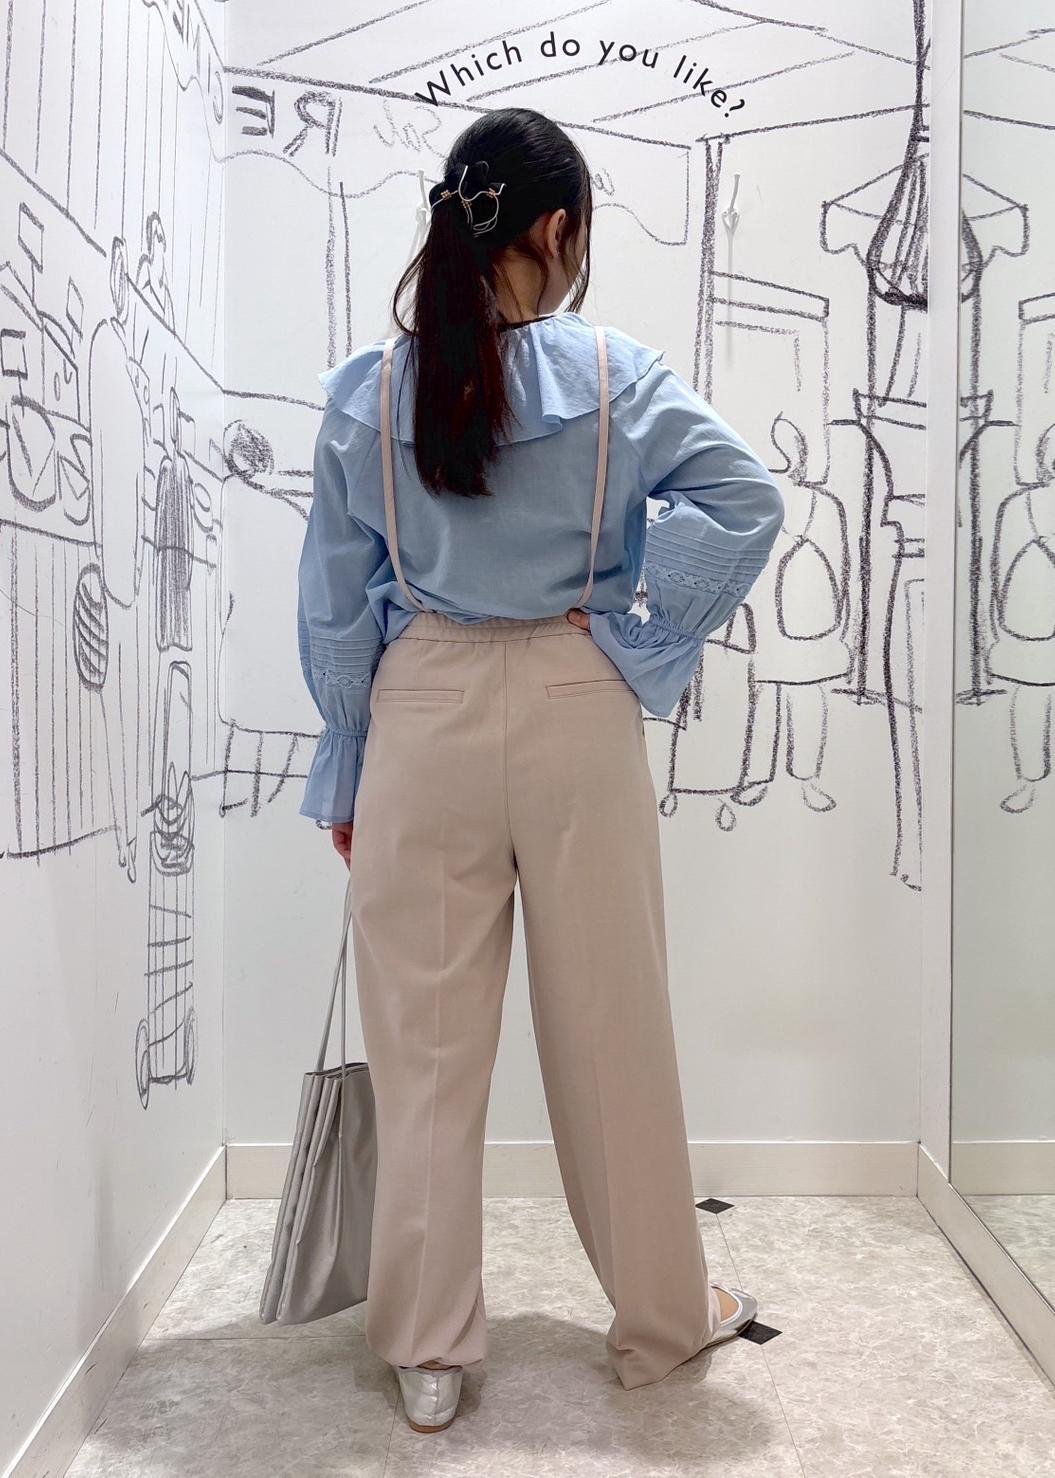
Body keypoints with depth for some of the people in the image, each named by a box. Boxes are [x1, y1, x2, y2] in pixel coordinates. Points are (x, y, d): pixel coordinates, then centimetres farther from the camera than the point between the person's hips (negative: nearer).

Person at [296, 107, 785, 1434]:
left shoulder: (363, 391, 0)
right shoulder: (612, 375, -5)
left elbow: (336, 604, 3)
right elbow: (745, 498, -15)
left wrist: (343, 776, 11)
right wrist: (646, 646, -6)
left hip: (423, 719, 1)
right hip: (575, 716, -1)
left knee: (427, 1042, 10)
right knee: (613, 1026, 12)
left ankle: (427, 1352, 23)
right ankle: (660, 1316, 31)